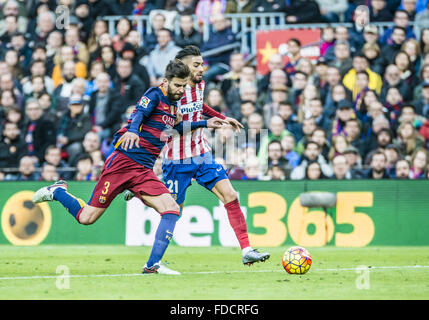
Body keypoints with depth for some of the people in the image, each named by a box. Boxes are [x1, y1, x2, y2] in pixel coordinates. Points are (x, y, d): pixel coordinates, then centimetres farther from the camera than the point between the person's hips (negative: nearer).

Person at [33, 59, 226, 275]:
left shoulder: (173, 104, 18)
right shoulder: (155, 95, -6)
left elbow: (175, 126, 41)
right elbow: (139, 114, -26)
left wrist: (205, 124, 38)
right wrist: (132, 131, -47)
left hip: (143, 171, 7)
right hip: (122, 162, -7)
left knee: (172, 208, -16)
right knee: (86, 218, -6)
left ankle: (153, 265, -18)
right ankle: (56, 191, 24)